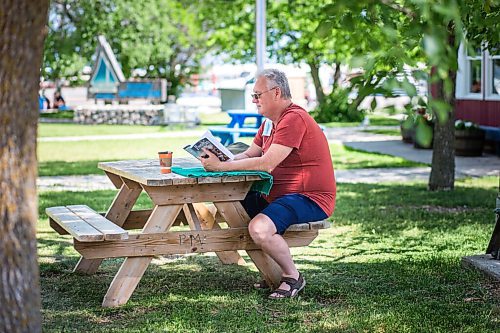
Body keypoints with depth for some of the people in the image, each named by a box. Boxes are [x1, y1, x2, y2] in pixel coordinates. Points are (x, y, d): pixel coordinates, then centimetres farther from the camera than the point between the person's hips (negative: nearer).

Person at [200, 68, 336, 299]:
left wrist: (221, 166, -23)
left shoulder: (294, 119, -19)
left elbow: (267, 163, -26)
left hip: (312, 198, -11)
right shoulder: (270, 122, 15)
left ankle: (293, 277, -5)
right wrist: (218, 161, -7)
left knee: (259, 228, -30)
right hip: (280, 193, 11)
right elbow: (249, 155, 13)